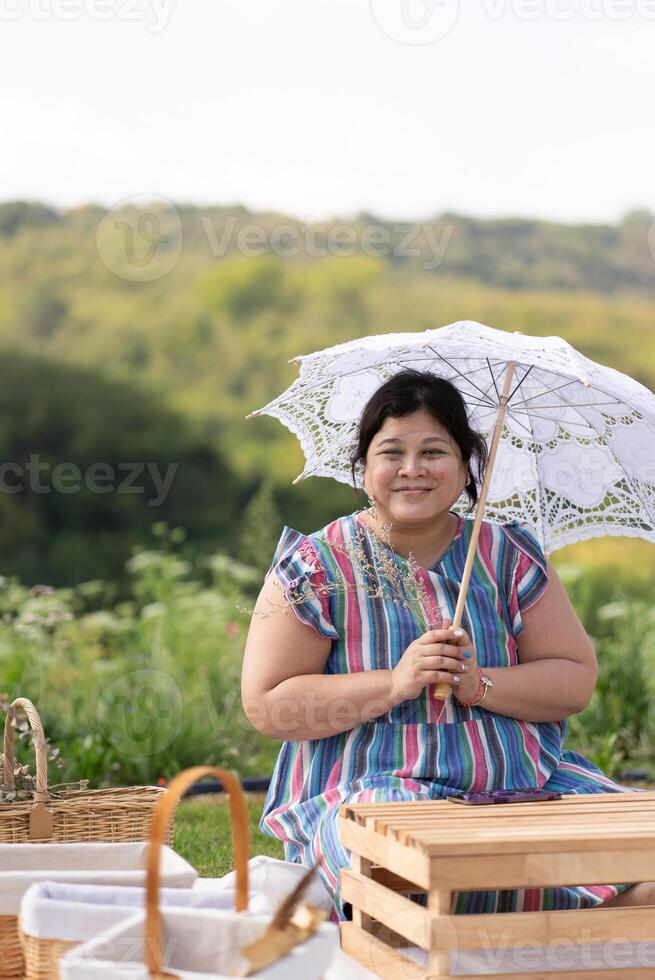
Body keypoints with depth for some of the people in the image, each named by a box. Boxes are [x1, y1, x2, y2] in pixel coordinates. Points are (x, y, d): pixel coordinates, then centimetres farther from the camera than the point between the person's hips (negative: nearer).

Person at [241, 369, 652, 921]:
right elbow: (267, 706, -4)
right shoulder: (318, 567, 1)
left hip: (527, 782, 4)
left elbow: (578, 680, 7)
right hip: (375, 788, -3)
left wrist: (479, 685, -12)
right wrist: (396, 683, -15)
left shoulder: (511, 557, 11)